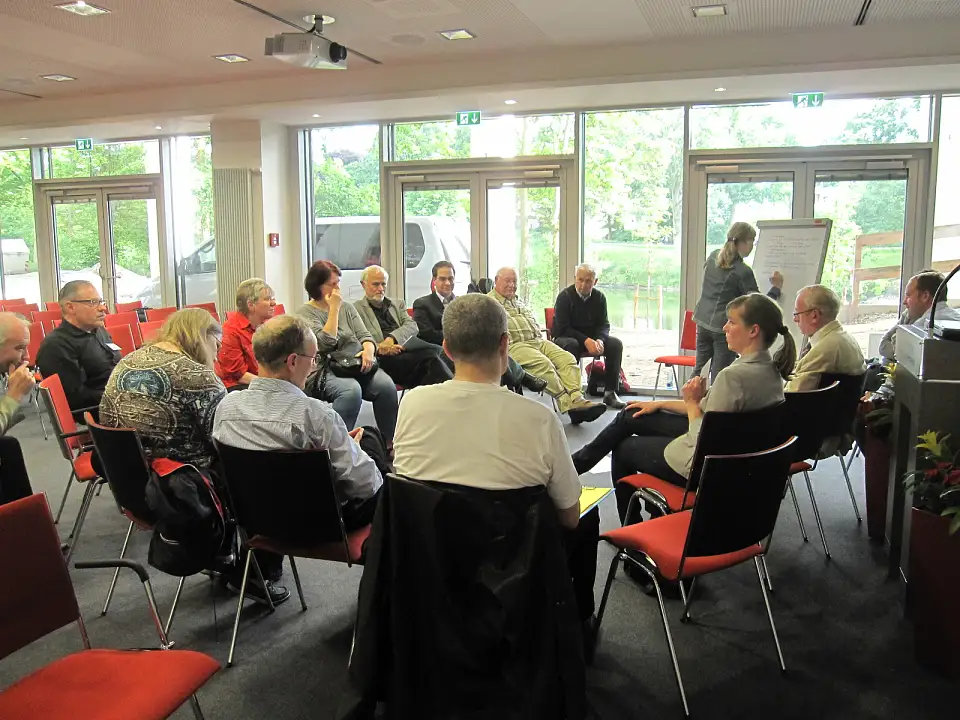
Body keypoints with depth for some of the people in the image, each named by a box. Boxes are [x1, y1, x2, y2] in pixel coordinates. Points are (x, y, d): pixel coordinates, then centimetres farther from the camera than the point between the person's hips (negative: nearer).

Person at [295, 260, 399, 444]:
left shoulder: (347, 307, 19)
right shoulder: (304, 312, 2)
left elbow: (365, 336, 12)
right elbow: (327, 342, -11)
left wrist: (368, 351, -11)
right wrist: (334, 308, -9)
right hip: (324, 371, -5)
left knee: (386, 384, -25)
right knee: (351, 389, -37)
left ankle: (389, 443, -18)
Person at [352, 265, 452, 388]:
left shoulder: (398, 305, 28)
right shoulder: (356, 309, 15)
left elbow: (413, 326, 9)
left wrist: (392, 338, -11)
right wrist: (377, 348, -18)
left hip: (410, 345, 4)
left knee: (439, 352, -31)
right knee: (431, 357, -33)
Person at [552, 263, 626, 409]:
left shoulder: (599, 297, 2)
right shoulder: (565, 296, -13)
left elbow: (604, 325, 3)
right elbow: (562, 328, -18)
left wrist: (599, 340, -21)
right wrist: (586, 341, -29)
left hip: (591, 338, 5)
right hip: (564, 337, -5)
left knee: (616, 344, -18)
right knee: (571, 344, -38)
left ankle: (610, 392, -15)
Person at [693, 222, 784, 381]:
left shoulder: (713, 256, 3)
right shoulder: (743, 271, -16)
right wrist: (776, 288, 0)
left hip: (703, 320, 7)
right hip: (724, 326, -7)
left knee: (699, 370, 17)